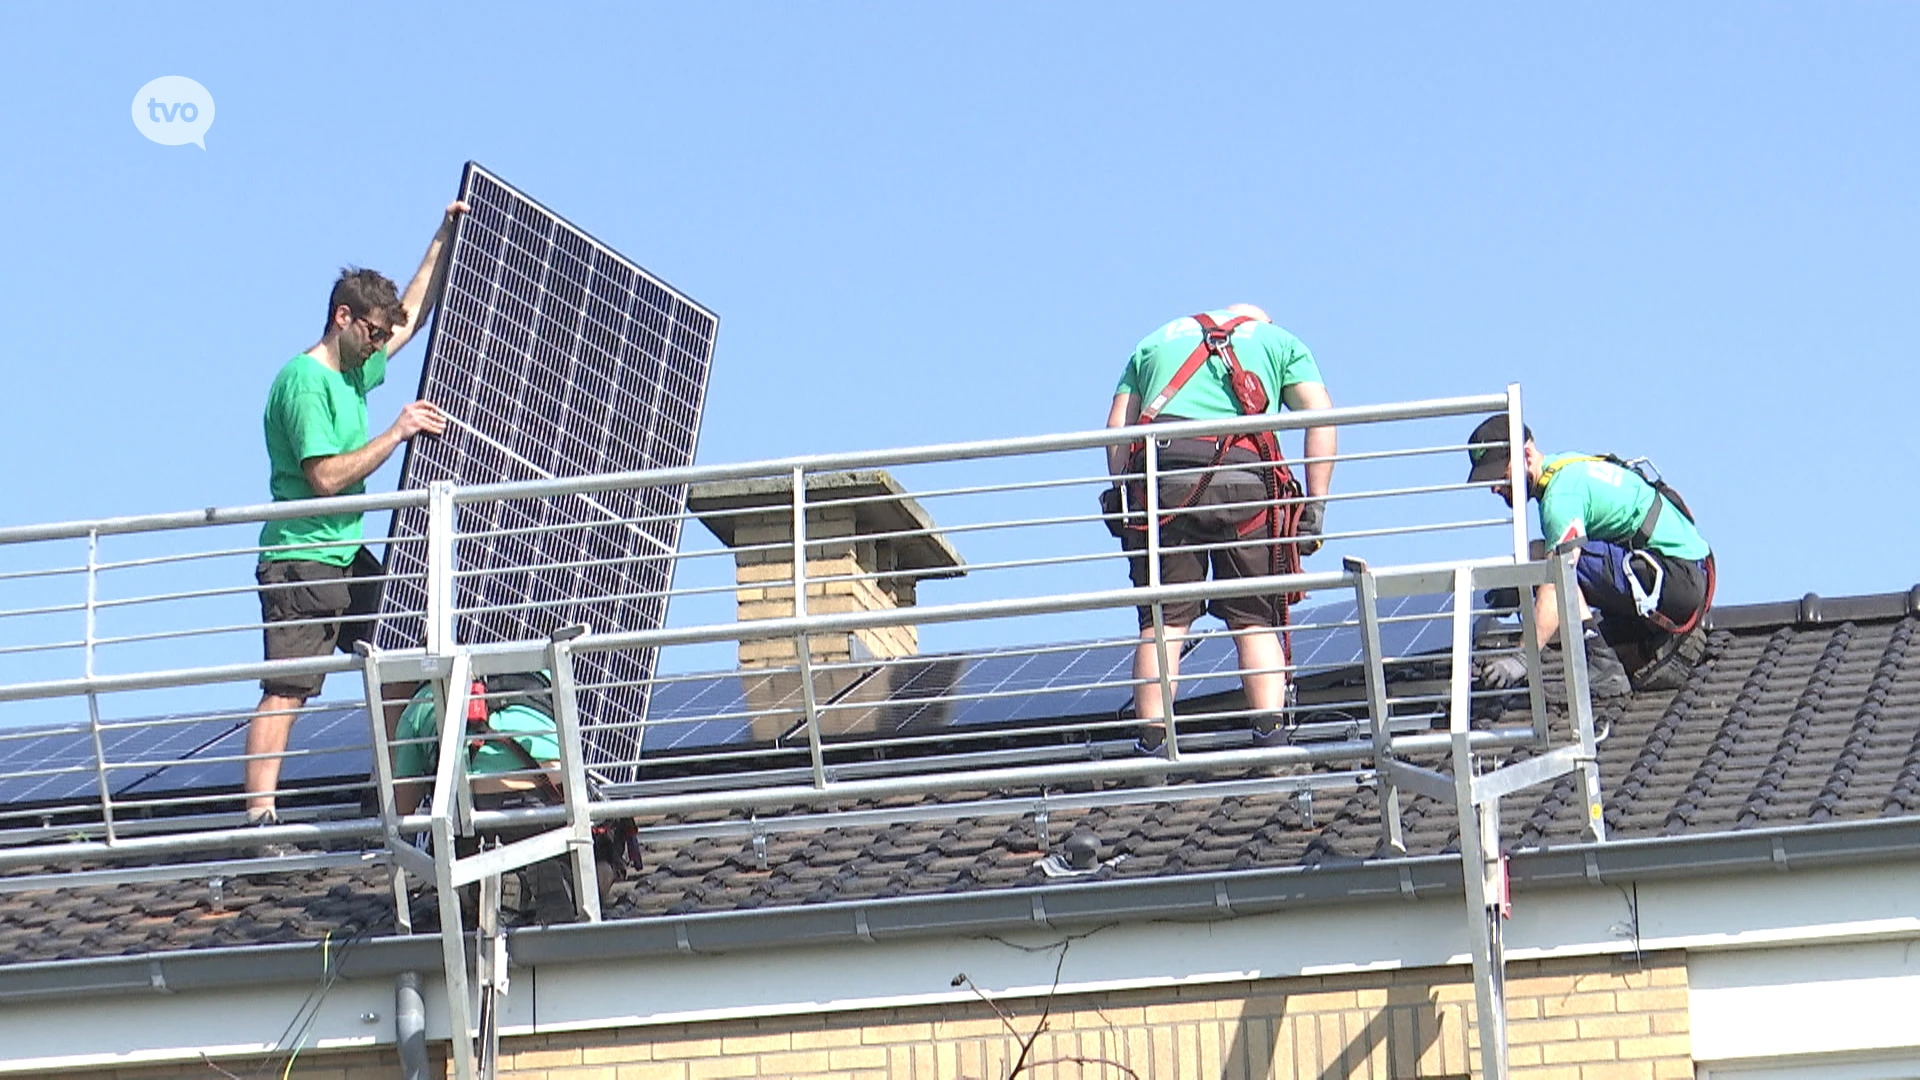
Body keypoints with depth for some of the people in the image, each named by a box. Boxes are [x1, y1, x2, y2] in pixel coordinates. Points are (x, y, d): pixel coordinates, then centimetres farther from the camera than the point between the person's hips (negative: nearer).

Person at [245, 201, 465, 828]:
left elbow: (410, 318, 30)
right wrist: (397, 434, -20)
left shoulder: (355, 371, 14)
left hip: (350, 558, 9)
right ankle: (260, 816, -18)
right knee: (286, 693, -13)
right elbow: (326, 477, -21)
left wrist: (442, 242, 25)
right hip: (301, 561, -9)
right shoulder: (304, 381, -14)